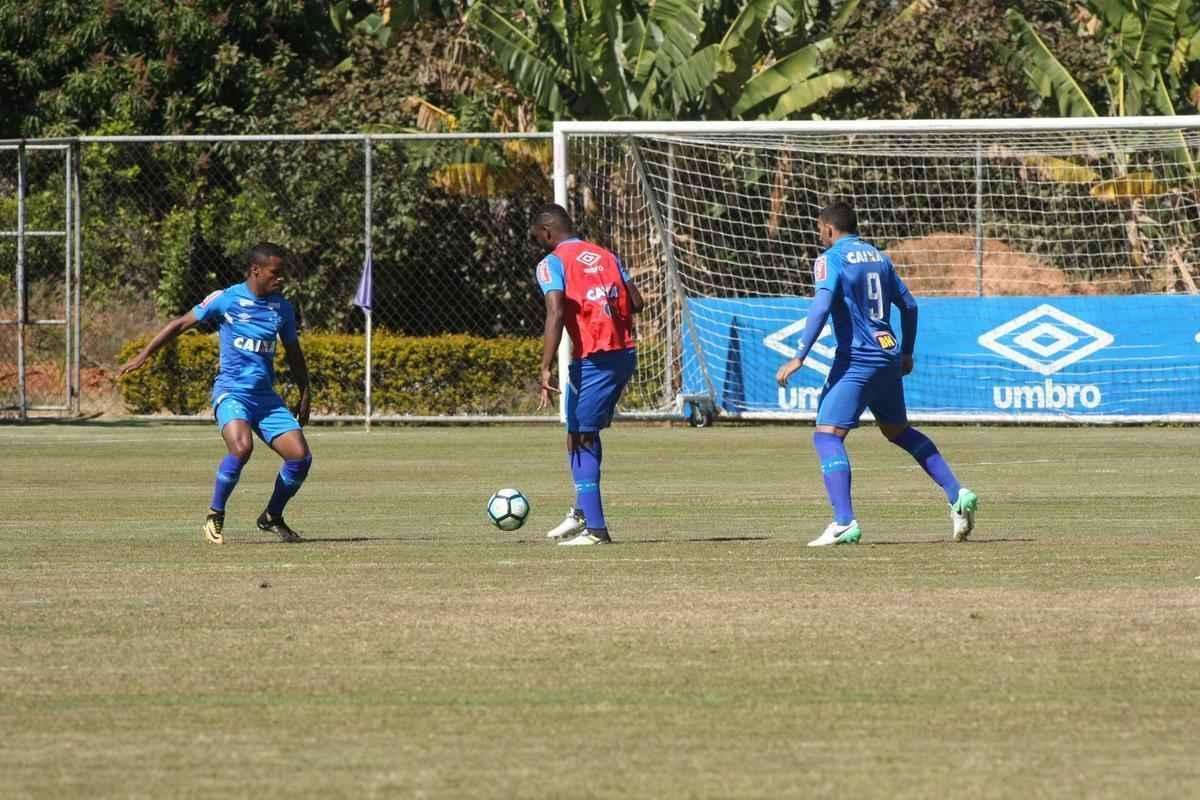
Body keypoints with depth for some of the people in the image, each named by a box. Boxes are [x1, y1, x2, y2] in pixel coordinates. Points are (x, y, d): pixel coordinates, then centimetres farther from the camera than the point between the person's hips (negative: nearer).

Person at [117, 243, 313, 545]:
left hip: (266, 396, 5)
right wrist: (143, 356, 1)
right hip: (231, 391, -5)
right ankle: (215, 516, -12)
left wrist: (305, 395, 20)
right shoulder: (226, 299, -4)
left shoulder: (282, 309, 9)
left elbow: (293, 353, 23)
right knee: (242, 447, -32)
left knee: (301, 457, -9)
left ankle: (272, 517, 14)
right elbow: (181, 324, 3)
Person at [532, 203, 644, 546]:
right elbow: (636, 302, 11)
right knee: (587, 434, 21)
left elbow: (556, 315, -17)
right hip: (626, 353, 7)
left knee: (580, 440, -1)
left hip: (593, 360, -7)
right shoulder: (606, 256, 16)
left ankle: (595, 528, -6)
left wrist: (546, 369, -21)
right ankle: (583, 512, 21)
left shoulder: (552, 263, -4)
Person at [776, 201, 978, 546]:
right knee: (899, 431, 25)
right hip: (889, 358, 8)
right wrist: (907, 353, 30)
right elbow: (908, 305, 19)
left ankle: (844, 523, -23)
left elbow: (821, 306, -19)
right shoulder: (878, 257, 15)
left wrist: (799, 358, -20)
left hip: (856, 361, -8)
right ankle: (957, 495, 18)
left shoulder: (830, 259, -6)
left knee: (826, 436, -9)